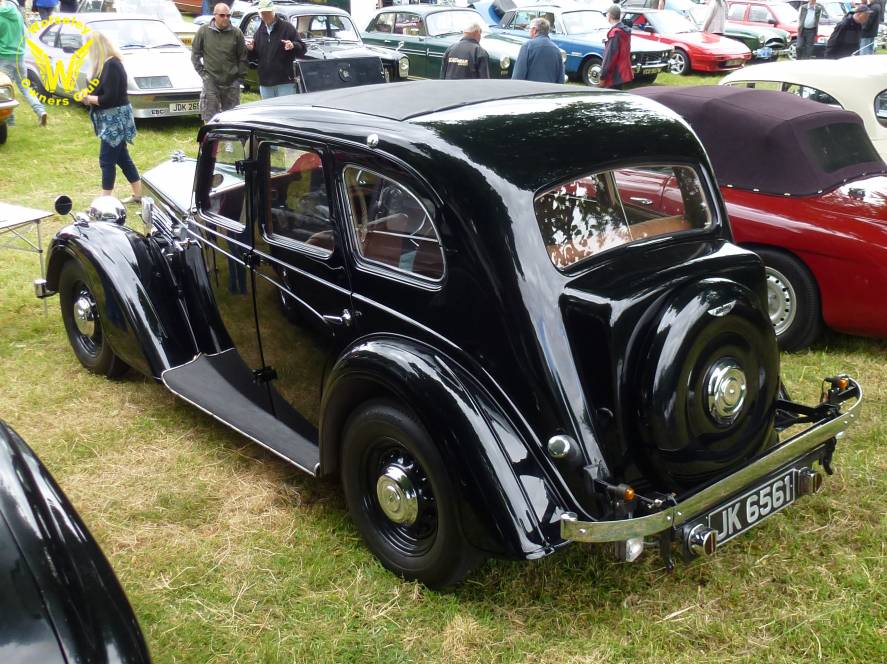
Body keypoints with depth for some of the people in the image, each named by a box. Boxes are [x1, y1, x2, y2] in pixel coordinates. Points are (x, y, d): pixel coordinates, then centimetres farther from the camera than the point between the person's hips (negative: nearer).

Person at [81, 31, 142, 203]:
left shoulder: (111, 65, -20)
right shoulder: (109, 63, 9)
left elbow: (109, 98, -23)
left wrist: (89, 98, -9)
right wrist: (90, 97, 0)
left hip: (115, 120, -10)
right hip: (113, 119, 10)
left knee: (107, 160, -5)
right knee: (122, 157, 15)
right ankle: (138, 194, 23)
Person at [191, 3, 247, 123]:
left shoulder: (236, 33, 1)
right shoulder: (204, 31, 0)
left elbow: (243, 57, 6)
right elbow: (195, 54, 7)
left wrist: (240, 77, 2)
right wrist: (202, 73, 0)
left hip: (232, 83, 1)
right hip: (211, 83, -1)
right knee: (210, 117, -2)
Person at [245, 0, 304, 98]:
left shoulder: (287, 27, -1)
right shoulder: (259, 32, 14)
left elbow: (302, 49, -5)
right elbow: (254, 57, 18)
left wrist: (293, 46, -26)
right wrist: (250, 49, -3)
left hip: (285, 82, -5)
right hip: (265, 83, 5)